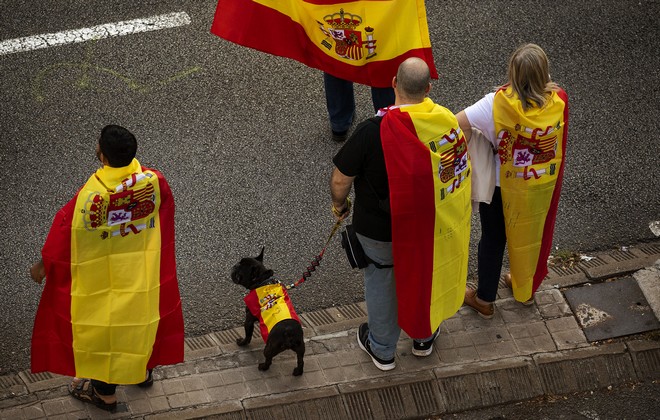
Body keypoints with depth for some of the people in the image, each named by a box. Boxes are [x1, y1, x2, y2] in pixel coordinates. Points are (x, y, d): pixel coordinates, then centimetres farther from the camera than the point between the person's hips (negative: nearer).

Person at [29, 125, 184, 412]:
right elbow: (166, 213, -1)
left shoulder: (89, 196, -34)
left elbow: (64, 233, -18)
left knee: (103, 324, 19)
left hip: (104, 277, -4)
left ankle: (105, 393, 40)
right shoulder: (154, 181, -22)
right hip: (146, 269, 4)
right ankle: (144, 370, 53)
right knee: (143, 314, 28)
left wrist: (43, 265, 0)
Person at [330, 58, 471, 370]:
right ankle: (424, 338, 51)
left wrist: (339, 206, 1)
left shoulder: (372, 131, -30)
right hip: (431, 225, 3)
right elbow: (460, 170, -3)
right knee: (424, 273, 28)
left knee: (381, 282, 22)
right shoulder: (447, 122, -19)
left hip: (380, 230, -3)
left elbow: (340, 181, -21)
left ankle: (382, 350, 42)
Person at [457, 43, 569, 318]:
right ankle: (525, 290, 50)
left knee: (493, 238, 19)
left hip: (503, 185, -3)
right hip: (543, 184, 3)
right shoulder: (558, 100, -20)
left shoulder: (500, 102, -30)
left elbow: (459, 122, -32)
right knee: (530, 235, 27)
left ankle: (485, 300, 36)